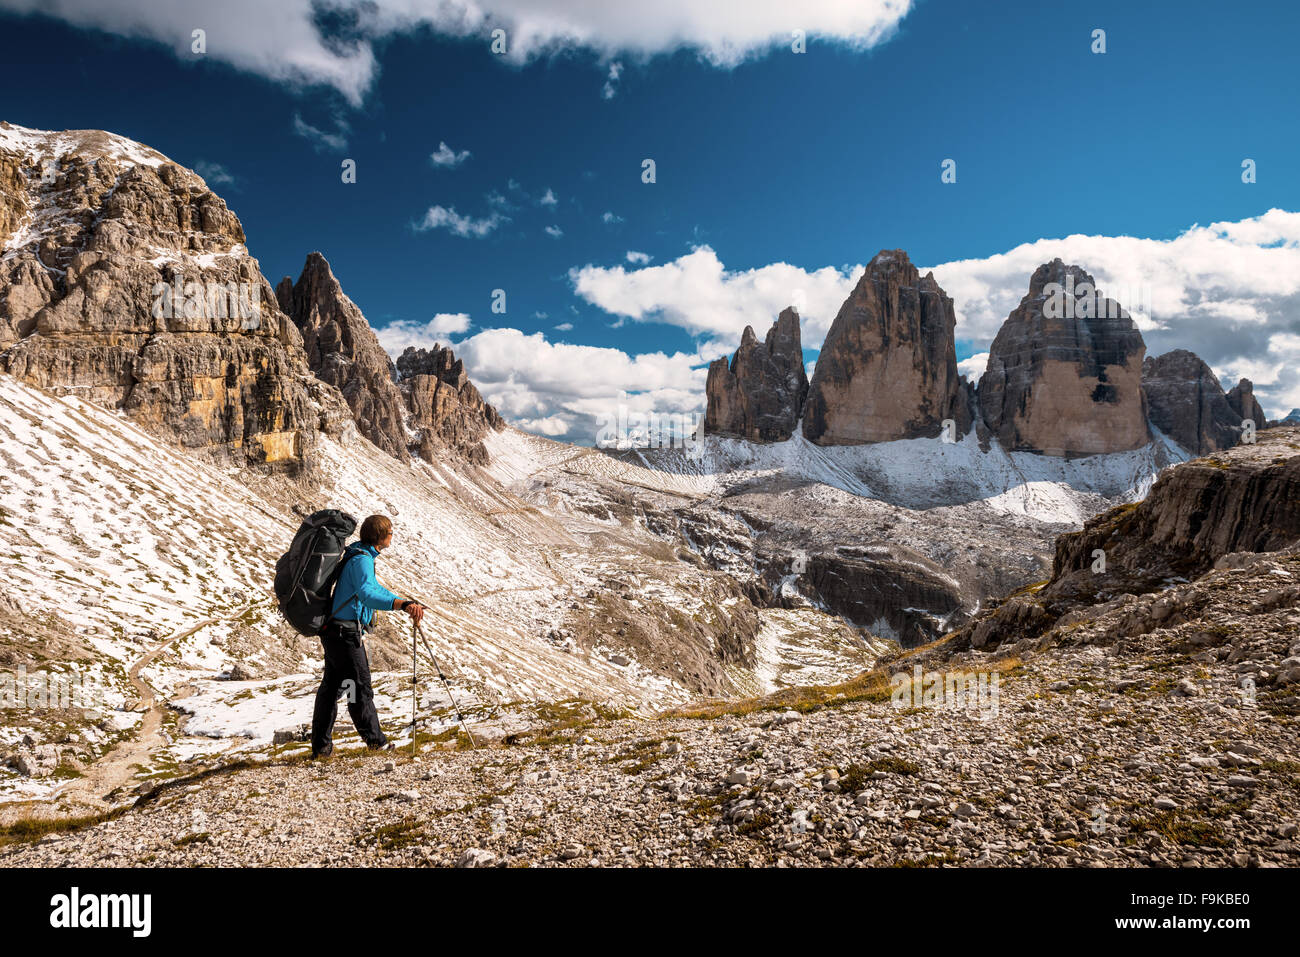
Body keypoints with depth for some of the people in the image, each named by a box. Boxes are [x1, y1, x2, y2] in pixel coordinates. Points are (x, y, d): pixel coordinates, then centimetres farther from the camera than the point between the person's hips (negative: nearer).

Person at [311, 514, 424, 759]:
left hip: (334, 631, 10)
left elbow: (372, 587, 33)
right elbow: (366, 593, -38)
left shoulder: (359, 556, 15)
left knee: (331, 685, 15)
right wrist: (403, 604, -51)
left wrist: (404, 603, 41)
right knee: (360, 687, -5)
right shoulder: (362, 559, -18)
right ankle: (376, 741, 1)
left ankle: (321, 746, 23)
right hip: (345, 631, -10)